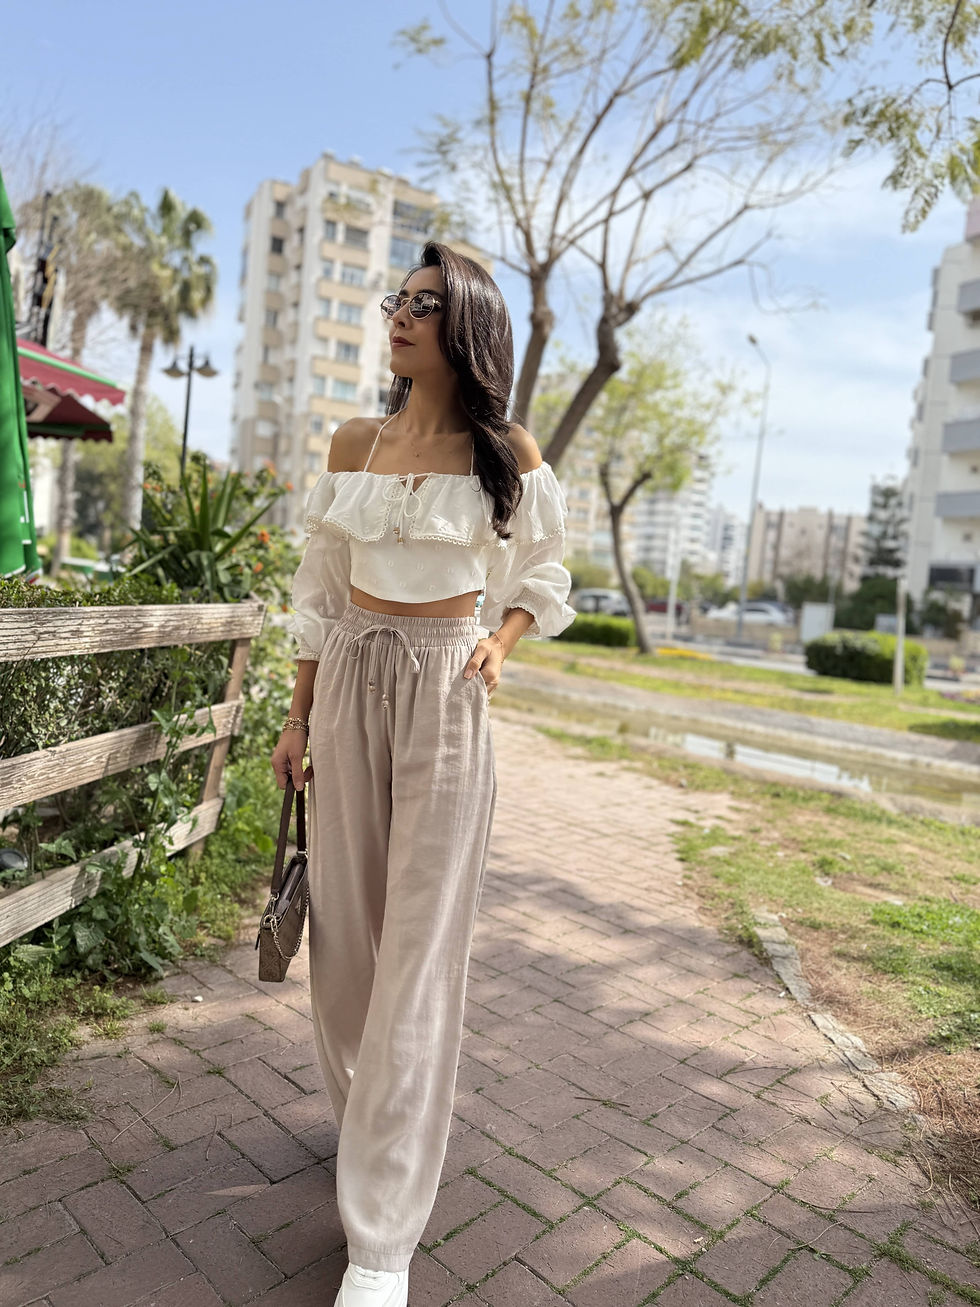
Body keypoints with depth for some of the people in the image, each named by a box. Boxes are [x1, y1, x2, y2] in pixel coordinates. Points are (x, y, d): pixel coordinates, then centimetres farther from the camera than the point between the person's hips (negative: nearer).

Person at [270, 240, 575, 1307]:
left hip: (446, 694, -3)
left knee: (420, 944, -4)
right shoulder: (354, 443, 8)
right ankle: (367, 1117, 37)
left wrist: (500, 642, -9)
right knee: (344, 920, 10)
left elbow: (539, 580, 11)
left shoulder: (506, 454, -1)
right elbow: (321, 592, 11)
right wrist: (298, 718, 9)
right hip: (350, 684, 4)